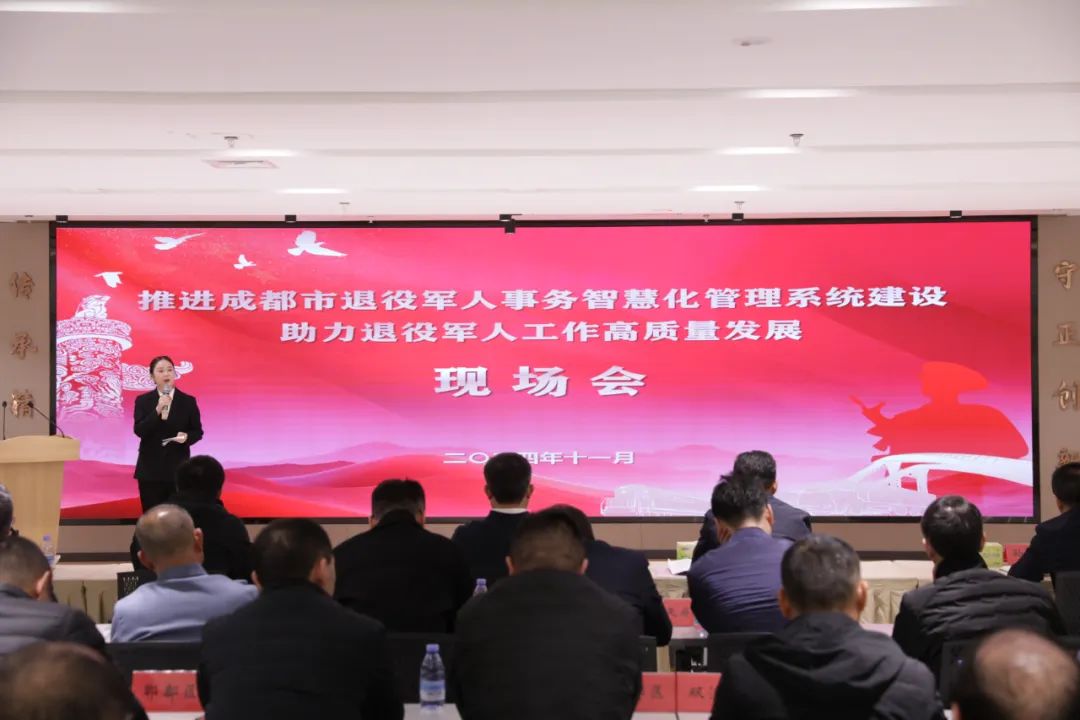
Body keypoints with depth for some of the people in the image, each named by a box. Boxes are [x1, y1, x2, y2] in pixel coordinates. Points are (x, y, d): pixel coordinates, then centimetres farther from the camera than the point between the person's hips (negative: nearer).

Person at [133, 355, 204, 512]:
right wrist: (157, 410, -21)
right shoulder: (142, 401, 2)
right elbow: (139, 431, -10)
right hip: (151, 469, 0)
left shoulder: (188, 401, 2)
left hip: (178, 469, 0)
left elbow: (198, 431, 5)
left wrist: (186, 437, -18)